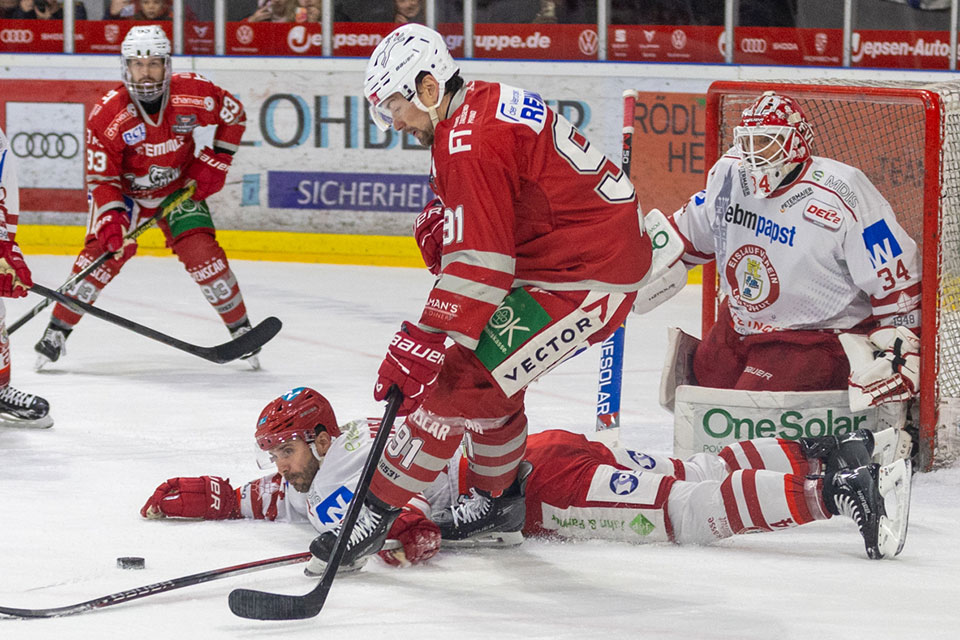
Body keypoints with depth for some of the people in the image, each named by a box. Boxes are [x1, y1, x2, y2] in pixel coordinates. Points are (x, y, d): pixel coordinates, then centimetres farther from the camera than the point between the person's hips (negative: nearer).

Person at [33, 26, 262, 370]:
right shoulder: (107, 114, -25)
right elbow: (101, 177, -20)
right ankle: (57, 330, -9)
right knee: (106, 248, -20)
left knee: (200, 250, -15)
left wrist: (216, 161, -6)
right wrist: (110, 219, -33)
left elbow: (234, 115, -2)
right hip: (126, 190, -1)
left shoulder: (194, 93, -21)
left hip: (180, 186, 1)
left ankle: (240, 327, 1)